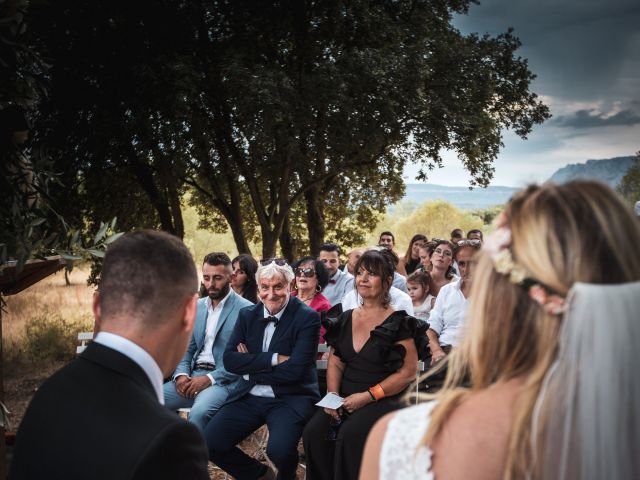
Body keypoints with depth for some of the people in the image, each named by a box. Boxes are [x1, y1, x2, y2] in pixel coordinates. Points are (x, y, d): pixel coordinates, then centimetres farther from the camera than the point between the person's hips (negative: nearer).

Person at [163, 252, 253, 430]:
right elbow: (187, 348, 18)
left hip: (224, 380, -6)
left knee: (198, 413, -34)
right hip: (193, 376, 6)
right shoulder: (196, 306, 16)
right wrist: (181, 374, -3)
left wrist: (209, 379, -17)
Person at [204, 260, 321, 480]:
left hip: (291, 397, -4)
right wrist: (274, 359, -15)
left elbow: (296, 369, -16)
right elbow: (230, 360, -4)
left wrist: (251, 366, -8)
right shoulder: (247, 315, 7)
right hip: (251, 396, 5)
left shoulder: (308, 317, -8)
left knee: (279, 450, -30)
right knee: (209, 443, -13)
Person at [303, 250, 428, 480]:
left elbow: (409, 371, -8)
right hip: (344, 398, 5)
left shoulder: (399, 323, -4)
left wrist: (368, 396, -14)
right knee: (314, 432, -21)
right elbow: (335, 363, 14)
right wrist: (333, 395, -5)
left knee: (349, 435, -31)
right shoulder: (346, 319, 12)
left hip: (382, 400, -4)